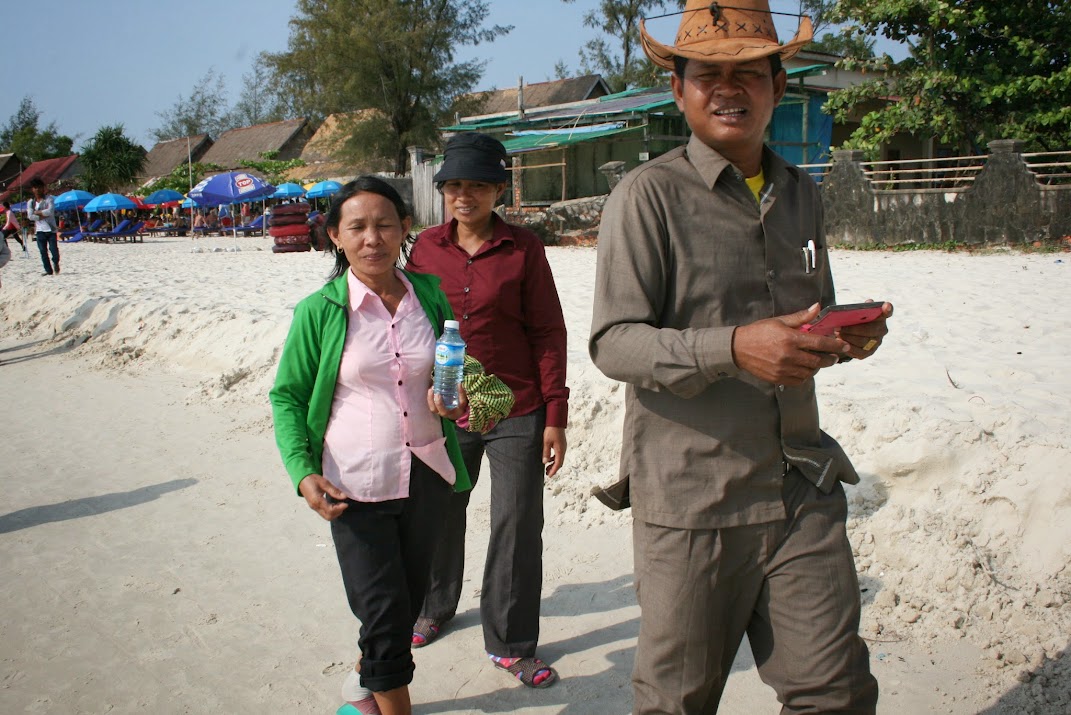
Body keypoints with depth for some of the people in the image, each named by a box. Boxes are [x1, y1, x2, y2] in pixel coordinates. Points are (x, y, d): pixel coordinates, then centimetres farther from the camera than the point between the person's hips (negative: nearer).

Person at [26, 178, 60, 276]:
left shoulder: (48, 198, -1)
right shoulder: (30, 202, 7)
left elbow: (50, 211, -16)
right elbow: (30, 216, -5)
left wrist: (37, 212, -8)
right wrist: (43, 215, -13)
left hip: (51, 229, -3)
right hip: (40, 230, 3)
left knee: (53, 249, -9)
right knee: (43, 251, 1)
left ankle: (55, 262, 20)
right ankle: (49, 270, 8)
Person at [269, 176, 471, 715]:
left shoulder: (429, 295, 0)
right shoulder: (320, 311, -9)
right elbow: (287, 396, -2)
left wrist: (451, 397, -7)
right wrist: (303, 471, -15)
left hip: (427, 475, 4)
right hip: (357, 486, -4)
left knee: (406, 603, 19)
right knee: (385, 613, -1)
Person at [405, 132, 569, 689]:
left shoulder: (523, 249, -5)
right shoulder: (426, 247, 2)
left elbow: (548, 334, -3)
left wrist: (555, 417, -6)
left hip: (516, 416, -2)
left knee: (518, 528, 4)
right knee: (438, 516, 17)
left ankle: (510, 644, 22)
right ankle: (435, 607, 44)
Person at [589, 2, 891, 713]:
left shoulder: (802, 194, 13)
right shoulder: (649, 194, -6)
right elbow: (612, 342, -13)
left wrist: (848, 336, 1)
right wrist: (732, 348, -27)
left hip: (803, 490, 5)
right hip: (690, 499, -5)